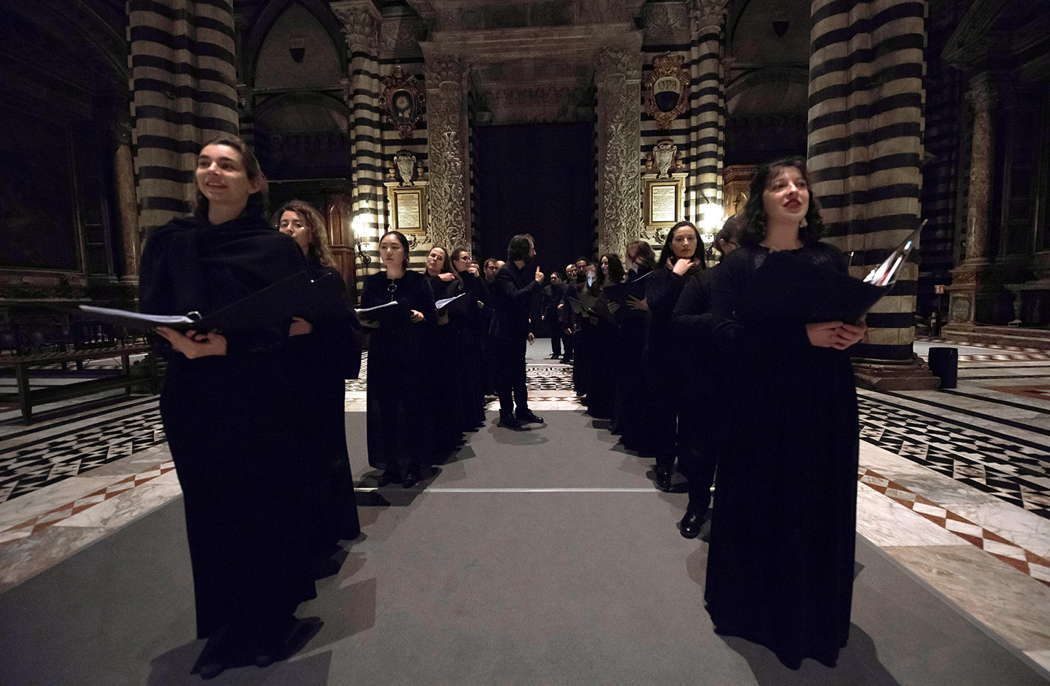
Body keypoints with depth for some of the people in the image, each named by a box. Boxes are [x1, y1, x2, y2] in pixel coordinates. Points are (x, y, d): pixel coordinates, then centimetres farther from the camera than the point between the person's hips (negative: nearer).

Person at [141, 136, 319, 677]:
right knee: (210, 513, 11)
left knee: (267, 508, 6)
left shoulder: (276, 248, -2)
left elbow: (285, 327, -7)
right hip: (192, 401, 4)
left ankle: (273, 622, 28)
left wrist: (227, 346, -23)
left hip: (259, 401, -3)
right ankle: (226, 627, 31)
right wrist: (179, 342, -18)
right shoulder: (168, 242, 9)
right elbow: (152, 318, 4)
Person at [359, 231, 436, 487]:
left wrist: (420, 316, -22)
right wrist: (364, 322, -12)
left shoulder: (419, 281, 0)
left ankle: (410, 465, 15)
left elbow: (433, 317, -2)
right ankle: (390, 465, 19)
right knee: (382, 410, 5)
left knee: (409, 410, 0)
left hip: (411, 356, -3)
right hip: (381, 357, 3)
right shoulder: (372, 282, 8)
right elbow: (361, 318, 10)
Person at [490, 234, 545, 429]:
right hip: (504, 333, -8)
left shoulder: (523, 272, 12)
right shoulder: (505, 272, -14)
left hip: (518, 332, 9)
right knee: (505, 374, 0)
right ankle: (506, 415, 10)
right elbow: (514, 297, -30)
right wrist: (536, 283, -19)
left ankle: (522, 410, 25)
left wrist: (527, 329, 15)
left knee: (519, 373, 14)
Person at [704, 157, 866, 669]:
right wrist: (802, 335, -23)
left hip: (826, 404, 4)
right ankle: (758, 609, 29)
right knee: (763, 509, 6)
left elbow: (847, 323, 15)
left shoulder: (830, 259, 9)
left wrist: (853, 334, -8)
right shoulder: (739, 263, -4)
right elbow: (726, 333, -16)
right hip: (764, 405, -4)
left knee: (823, 510, 12)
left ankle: (817, 617, 34)